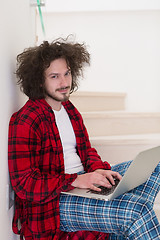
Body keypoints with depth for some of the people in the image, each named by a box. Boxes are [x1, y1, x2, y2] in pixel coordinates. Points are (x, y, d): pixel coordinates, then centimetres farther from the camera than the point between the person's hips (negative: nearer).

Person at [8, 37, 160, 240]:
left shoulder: (69, 109, 14)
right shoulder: (24, 121, -13)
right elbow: (24, 185, -17)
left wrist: (97, 169, -4)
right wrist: (75, 181, -26)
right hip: (52, 204, -9)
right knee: (134, 210, -31)